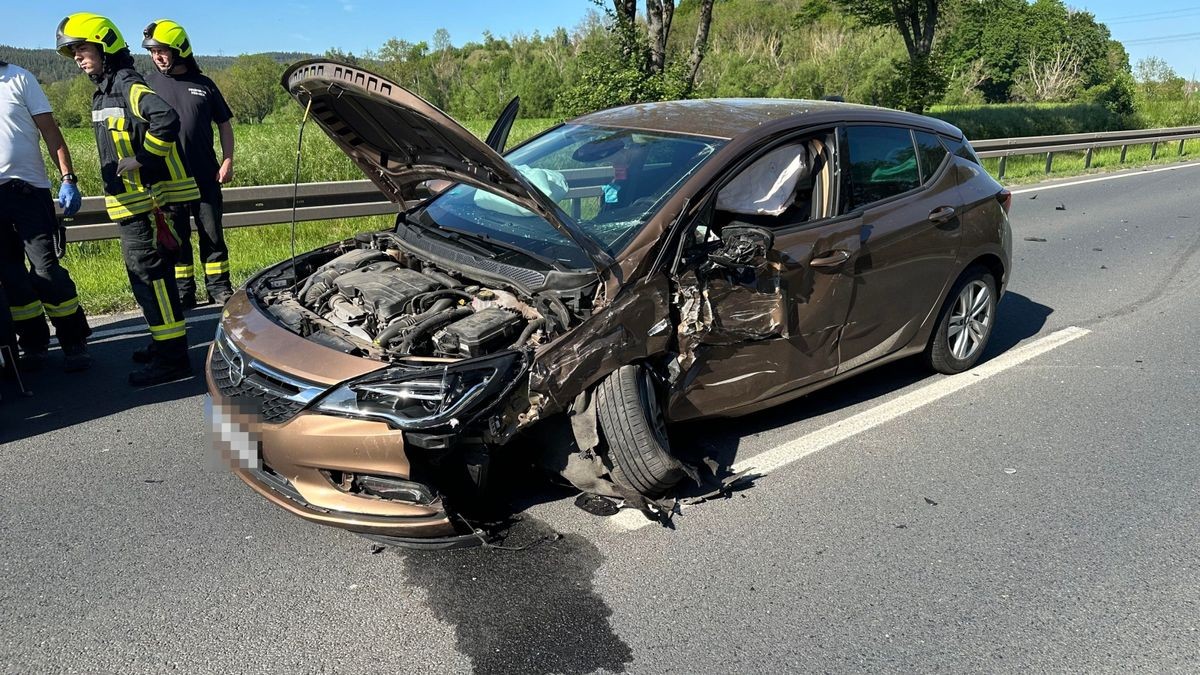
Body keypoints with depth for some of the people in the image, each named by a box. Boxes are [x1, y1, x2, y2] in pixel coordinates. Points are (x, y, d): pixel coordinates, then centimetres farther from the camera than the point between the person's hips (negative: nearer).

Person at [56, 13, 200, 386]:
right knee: (144, 276, 15)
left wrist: (142, 160, -23)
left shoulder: (129, 86, -12)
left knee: (151, 275, -9)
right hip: (131, 205, 10)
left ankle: (172, 358, -5)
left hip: (147, 203, -10)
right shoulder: (102, 93, 19)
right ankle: (164, 342, 27)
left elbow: (166, 119, -30)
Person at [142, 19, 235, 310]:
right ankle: (183, 292, 14)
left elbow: (224, 124, 12)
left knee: (212, 234, 4)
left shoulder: (204, 84, 7)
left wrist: (228, 161, 1)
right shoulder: (148, 83, 5)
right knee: (176, 237, 6)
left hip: (206, 176, 0)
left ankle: (219, 288, 13)